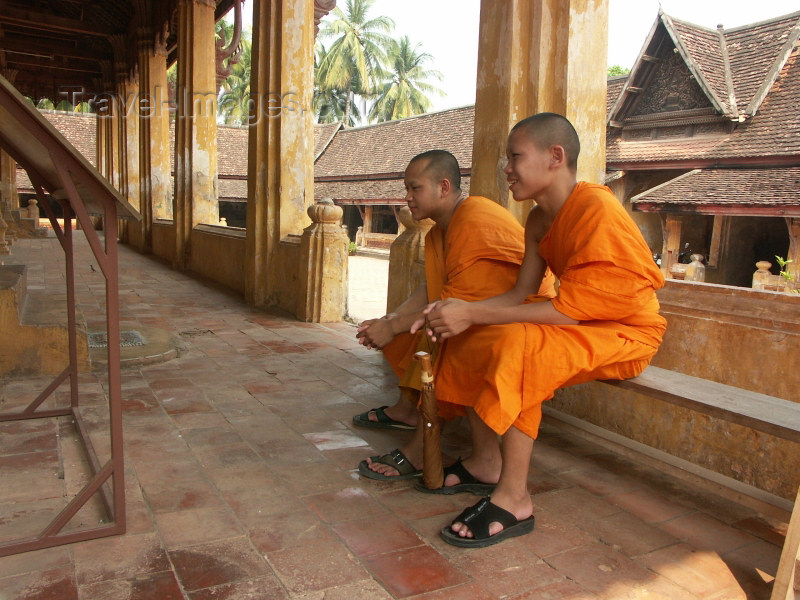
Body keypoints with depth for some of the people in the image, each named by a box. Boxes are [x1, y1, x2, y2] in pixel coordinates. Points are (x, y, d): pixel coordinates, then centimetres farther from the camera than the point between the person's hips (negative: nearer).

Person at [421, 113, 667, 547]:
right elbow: (520, 294, 0)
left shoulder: (596, 208, -24)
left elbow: (568, 311, -28)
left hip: (627, 332, -9)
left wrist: (473, 314, -28)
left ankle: (514, 499, -22)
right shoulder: (539, 220, 4)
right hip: (581, 325, 9)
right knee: (473, 342, -1)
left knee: (518, 346, -32)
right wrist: (461, 312, -17)